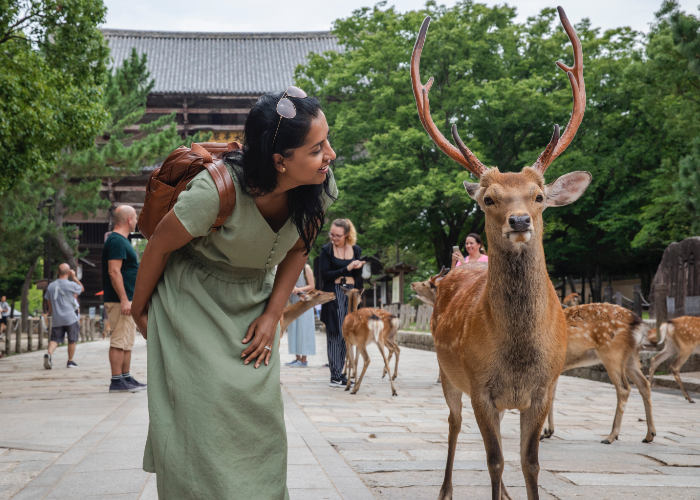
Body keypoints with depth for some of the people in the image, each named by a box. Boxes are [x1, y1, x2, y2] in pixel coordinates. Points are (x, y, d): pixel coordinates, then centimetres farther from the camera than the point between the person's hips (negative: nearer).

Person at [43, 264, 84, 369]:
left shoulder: (51, 286, 5)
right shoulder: (71, 285, -10)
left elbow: (49, 304, 14)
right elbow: (82, 288, 12)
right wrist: (74, 277, 13)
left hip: (56, 319, 4)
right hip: (70, 317, -4)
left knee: (54, 339, 5)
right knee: (72, 340, 9)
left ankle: (49, 354, -22)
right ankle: (70, 361, 16)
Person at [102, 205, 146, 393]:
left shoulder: (121, 241, 18)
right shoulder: (116, 241, -15)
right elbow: (114, 272, -22)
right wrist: (124, 300, -24)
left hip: (127, 301, 11)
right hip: (120, 301, -11)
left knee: (127, 342, 13)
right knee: (119, 341, -9)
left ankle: (126, 378, 18)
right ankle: (117, 381, -7)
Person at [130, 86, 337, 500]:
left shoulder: (320, 188, -20)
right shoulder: (216, 189, -34)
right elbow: (160, 245, -16)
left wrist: (272, 315, -6)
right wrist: (139, 308, -1)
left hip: (252, 305, 4)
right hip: (194, 303, -4)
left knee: (259, 409, -1)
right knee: (202, 408, -9)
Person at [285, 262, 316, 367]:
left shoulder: (306, 268, -4)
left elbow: (312, 286, -7)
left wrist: (299, 289, -17)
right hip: (293, 302, 7)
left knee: (303, 329, -7)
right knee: (294, 330, 6)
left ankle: (303, 360, -5)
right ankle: (297, 358, 11)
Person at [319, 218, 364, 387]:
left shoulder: (356, 250, 9)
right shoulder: (326, 249, -1)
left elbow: (357, 278, 12)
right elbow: (325, 275, -8)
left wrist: (358, 268, -10)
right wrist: (347, 269, -14)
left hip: (350, 294, 3)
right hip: (333, 295, -3)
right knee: (335, 334, -6)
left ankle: (340, 374, 6)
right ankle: (336, 376, -6)